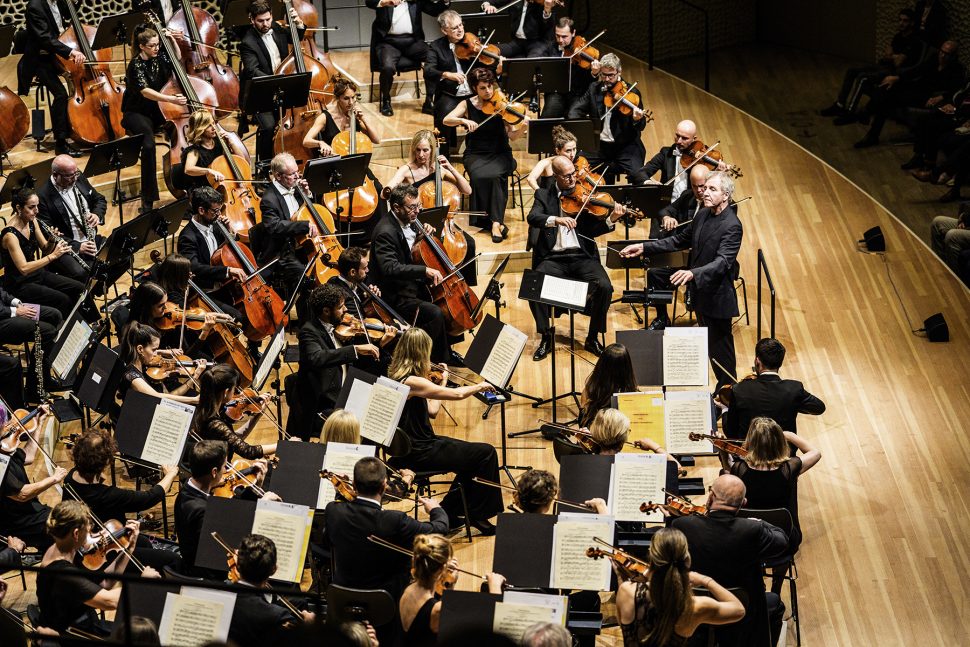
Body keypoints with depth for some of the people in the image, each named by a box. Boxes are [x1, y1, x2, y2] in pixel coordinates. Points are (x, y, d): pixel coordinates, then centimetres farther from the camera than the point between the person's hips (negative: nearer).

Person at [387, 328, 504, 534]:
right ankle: (478, 515, 8)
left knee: (472, 454, 20)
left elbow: (432, 411, 10)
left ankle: (449, 512, 24)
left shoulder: (397, 377, 6)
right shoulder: (412, 382, -24)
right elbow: (458, 394, -21)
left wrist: (443, 383, 12)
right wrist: (479, 386, -3)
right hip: (418, 454, -10)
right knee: (486, 453, -5)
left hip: (411, 446, 10)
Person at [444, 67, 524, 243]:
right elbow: (447, 120, -10)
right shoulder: (468, 104, 3)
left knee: (496, 175, -34)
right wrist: (464, 120, -28)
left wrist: (523, 127, -26)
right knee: (479, 176, -32)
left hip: (499, 154, -1)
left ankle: (496, 223, -30)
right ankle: (497, 220, -20)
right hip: (475, 154, 1)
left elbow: (512, 136, -5)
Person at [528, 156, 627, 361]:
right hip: (553, 258, 0)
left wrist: (611, 219, -17)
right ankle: (546, 337, -7)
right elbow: (532, 218, -11)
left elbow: (592, 230, 2)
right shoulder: (544, 196, 9)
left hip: (582, 256, 0)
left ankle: (593, 338, -5)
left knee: (604, 286, -25)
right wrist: (556, 219, -29)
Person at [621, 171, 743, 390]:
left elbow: (723, 262, -33)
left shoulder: (731, 226, -22)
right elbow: (680, 240, 16)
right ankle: (723, 386, 33)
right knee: (708, 342, 19)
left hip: (717, 298, -9)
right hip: (700, 293, 9)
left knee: (720, 346, 2)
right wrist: (644, 247, 10)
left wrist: (693, 273, -48)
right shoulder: (703, 215, 5)